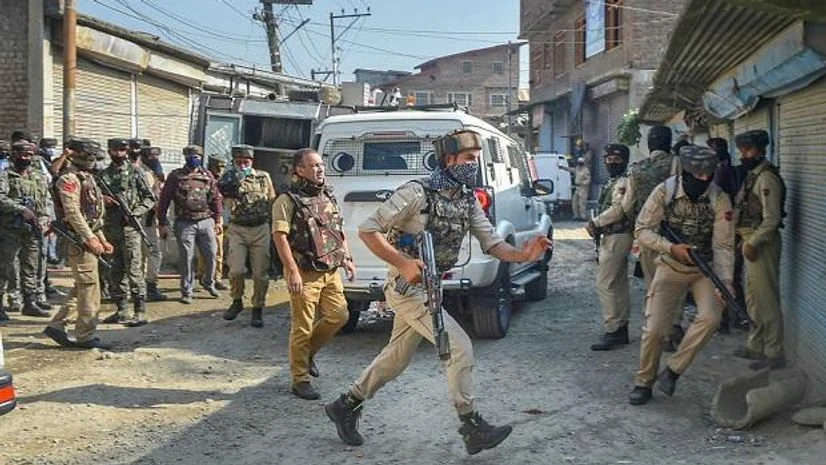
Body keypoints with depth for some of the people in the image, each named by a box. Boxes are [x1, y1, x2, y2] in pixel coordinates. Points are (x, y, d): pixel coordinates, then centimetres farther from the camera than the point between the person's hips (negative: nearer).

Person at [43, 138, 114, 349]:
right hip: (78, 239, -10)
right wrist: (90, 238, -24)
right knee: (89, 287, -7)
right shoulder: (69, 179, -11)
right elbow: (73, 212, -20)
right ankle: (86, 335, 0)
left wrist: (102, 240, 20)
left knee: (82, 288, 13)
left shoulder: (87, 178, 19)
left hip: (89, 238, 10)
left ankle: (56, 326, 19)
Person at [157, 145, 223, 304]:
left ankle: (209, 283, 28)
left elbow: (216, 199, 10)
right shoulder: (176, 176, 1)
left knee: (211, 255, 5)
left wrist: (218, 220, 5)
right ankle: (186, 292, 12)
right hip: (185, 223, -2)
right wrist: (162, 224, 0)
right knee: (186, 259, 1)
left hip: (206, 222, 2)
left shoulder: (207, 176, 9)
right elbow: (164, 200, 2)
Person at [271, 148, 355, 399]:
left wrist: (347, 258, 14)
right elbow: (280, 236, -16)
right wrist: (292, 271, -23)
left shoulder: (328, 196, 14)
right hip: (305, 274, -7)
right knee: (303, 327, -2)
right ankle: (300, 380, 9)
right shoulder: (288, 200, -9)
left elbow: (339, 230, 24)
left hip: (331, 271, 7)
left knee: (339, 315, 6)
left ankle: (308, 351, 29)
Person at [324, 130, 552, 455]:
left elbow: (492, 243, 3)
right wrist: (404, 263, -27)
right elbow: (367, 231, -18)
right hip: (407, 286, -8)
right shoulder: (417, 193, -18)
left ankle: (345, 406, 32)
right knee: (460, 347, -12)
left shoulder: (468, 202, 6)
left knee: (397, 358, 17)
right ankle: (472, 429, -2)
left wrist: (523, 255, -17)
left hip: (429, 289, 8)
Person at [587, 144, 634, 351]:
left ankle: (612, 331, -10)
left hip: (617, 238, -11)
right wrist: (597, 225, 6)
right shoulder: (612, 182, 19)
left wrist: (595, 223, -13)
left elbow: (618, 210, -22)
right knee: (619, 285, 13)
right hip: (612, 237, 11)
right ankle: (621, 329, 20)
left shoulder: (623, 182, -13)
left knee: (605, 283, -12)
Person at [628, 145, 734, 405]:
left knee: (710, 317, -24)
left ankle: (672, 371, -7)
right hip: (671, 267, 0)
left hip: (705, 269, 0)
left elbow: (723, 245, -14)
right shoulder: (665, 191, -14)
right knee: (654, 328, -8)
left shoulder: (720, 200, -14)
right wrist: (671, 248, -25)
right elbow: (642, 230, -11)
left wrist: (725, 282, -26)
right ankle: (644, 383, 13)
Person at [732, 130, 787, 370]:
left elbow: (772, 218, -20)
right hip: (752, 241, 10)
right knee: (753, 299, 16)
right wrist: (745, 240, 14)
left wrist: (753, 243, -19)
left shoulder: (767, 177, -15)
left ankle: (774, 353, 0)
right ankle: (756, 346, 26)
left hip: (762, 243, -10)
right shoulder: (752, 175, 15)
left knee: (766, 299, -6)